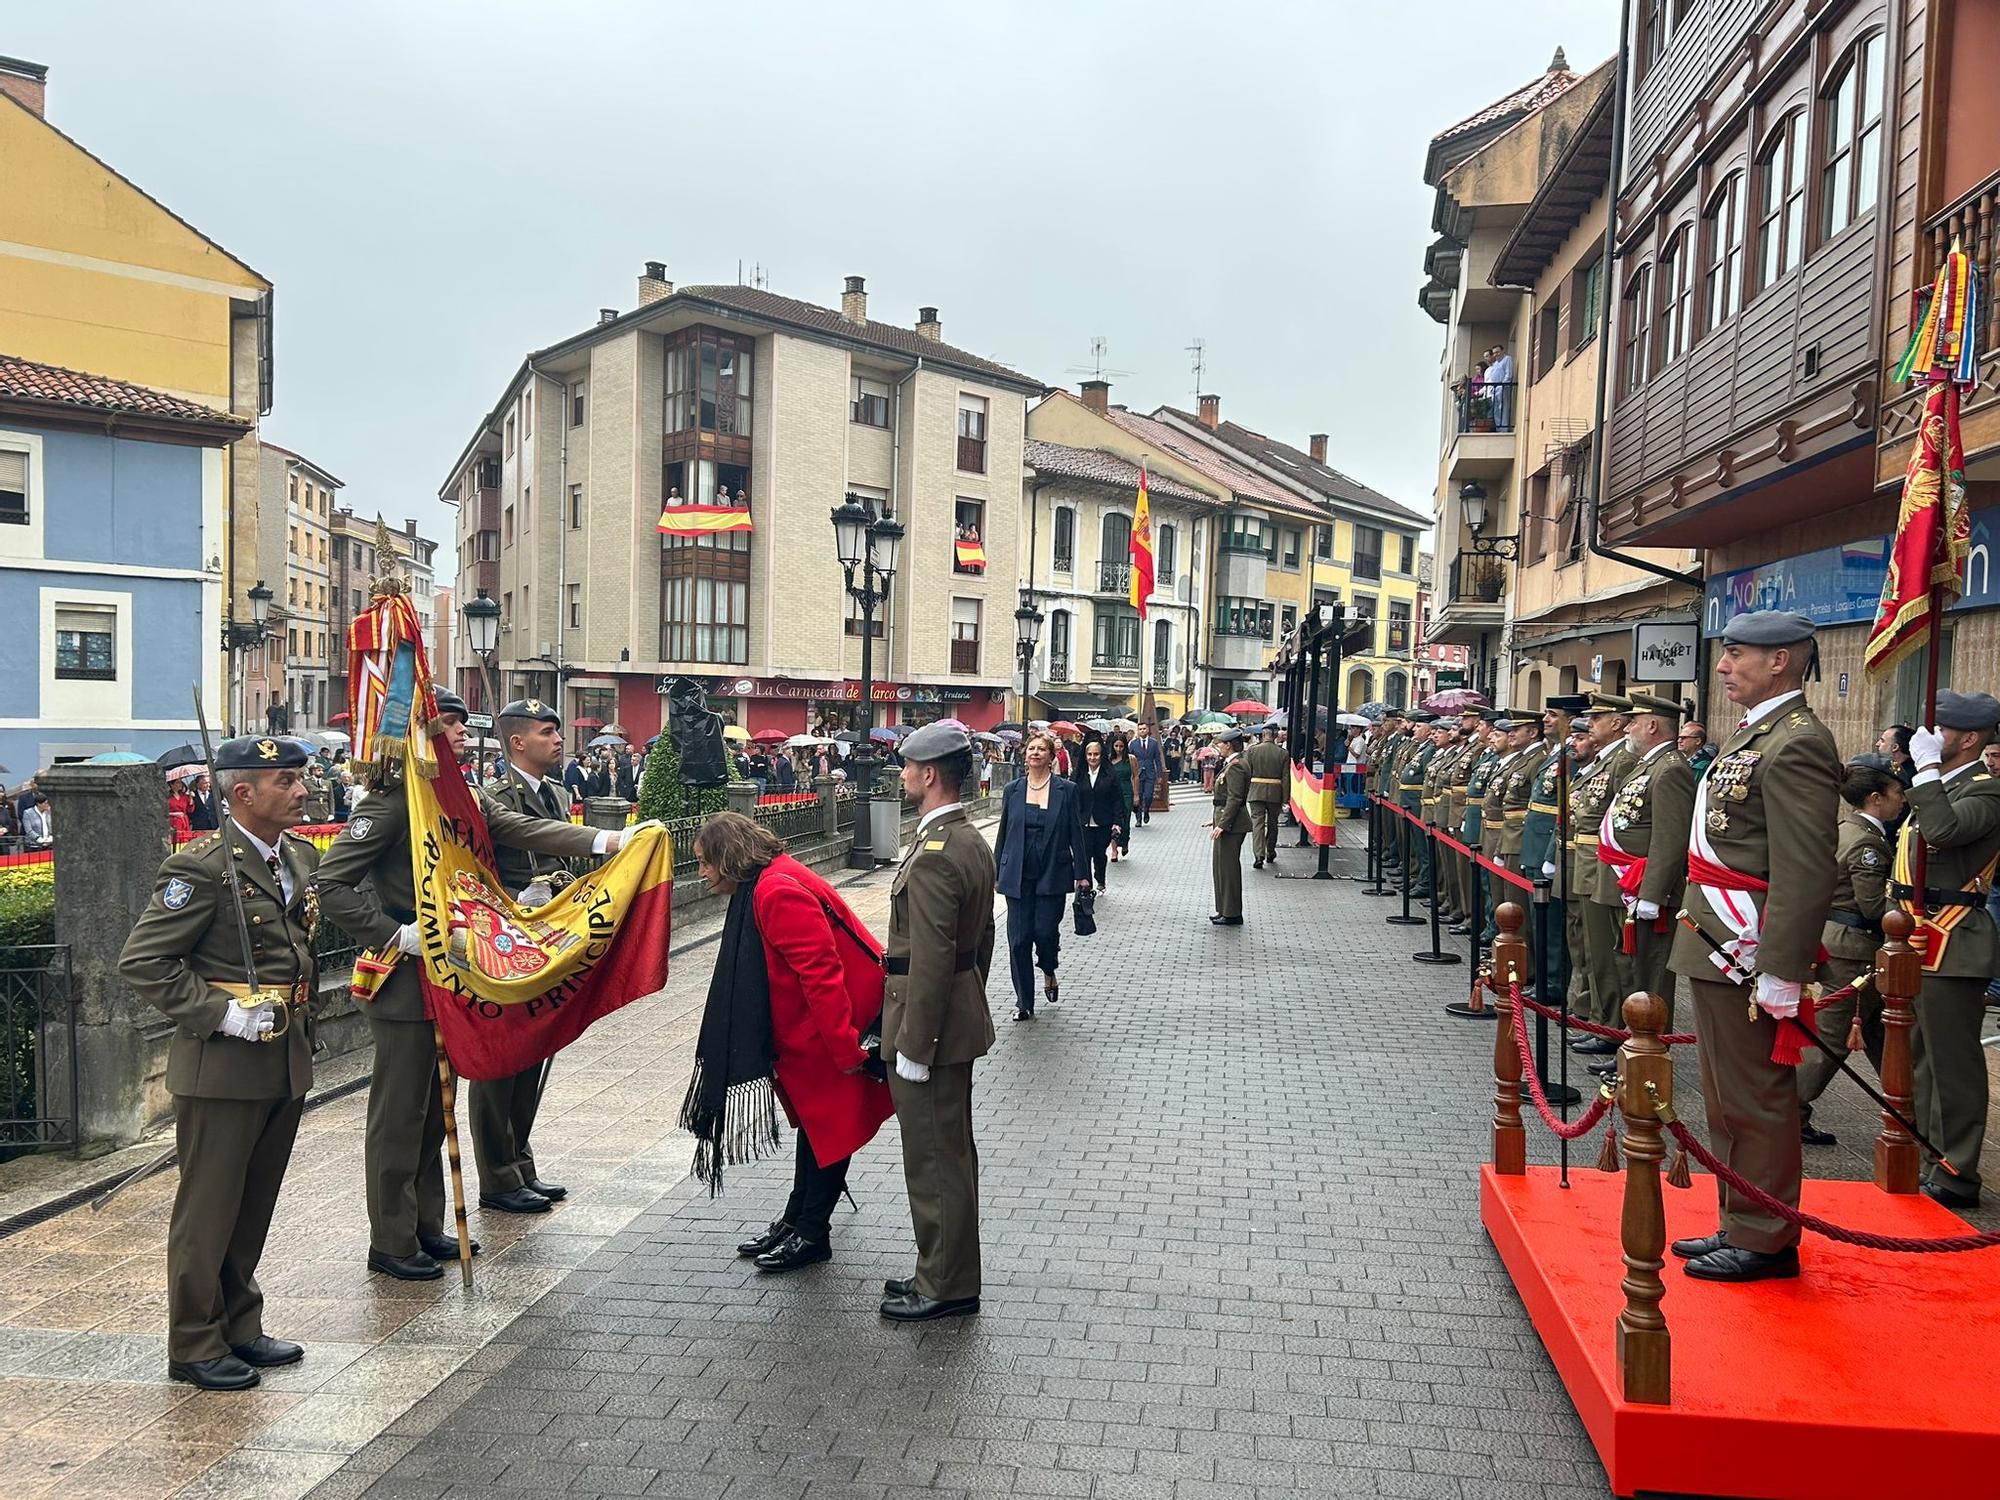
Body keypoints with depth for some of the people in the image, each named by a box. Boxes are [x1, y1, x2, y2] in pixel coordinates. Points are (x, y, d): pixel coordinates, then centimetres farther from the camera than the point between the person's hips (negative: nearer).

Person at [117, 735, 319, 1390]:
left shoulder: (301, 857, 8)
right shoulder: (202, 868, -16)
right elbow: (141, 962, -17)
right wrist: (221, 1013, -20)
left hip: (287, 1060, 8)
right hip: (222, 1066, -7)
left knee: (254, 1207, 18)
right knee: (208, 1208, 6)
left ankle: (239, 1327, 32)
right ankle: (195, 1347, 19)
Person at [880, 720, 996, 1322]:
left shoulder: (934, 854, -23)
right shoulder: (972, 840, 9)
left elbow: (930, 960, -25)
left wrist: (913, 1046, -20)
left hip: (931, 1022, -10)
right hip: (961, 1014, 10)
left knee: (934, 1158, 2)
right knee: (950, 1151, 18)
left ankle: (946, 1287, 14)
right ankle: (944, 1273, 31)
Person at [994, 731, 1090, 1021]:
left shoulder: (1066, 789, 0)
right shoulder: (1013, 790, 6)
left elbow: (1077, 834, 1)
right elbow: (1003, 832, 11)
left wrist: (1082, 874, -2)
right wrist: (996, 872, 11)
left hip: (1052, 874, -2)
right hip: (1018, 875, 2)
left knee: (1045, 931, -9)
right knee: (1019, 939, 0)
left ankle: (1048, 973, 25)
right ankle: (1024, 1002, 12)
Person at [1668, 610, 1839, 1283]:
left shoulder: (1796, 745, -17)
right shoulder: (1750, 732, 15)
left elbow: (1805, 873, -22)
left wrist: (1780, 972, -24)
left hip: (1749, 955, -10)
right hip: (1716, 948, 10)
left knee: (1756, 1100, 1)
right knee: (1727, 1097, 18)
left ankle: (1766, 1240, 14)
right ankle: (1739, 1225, 30)